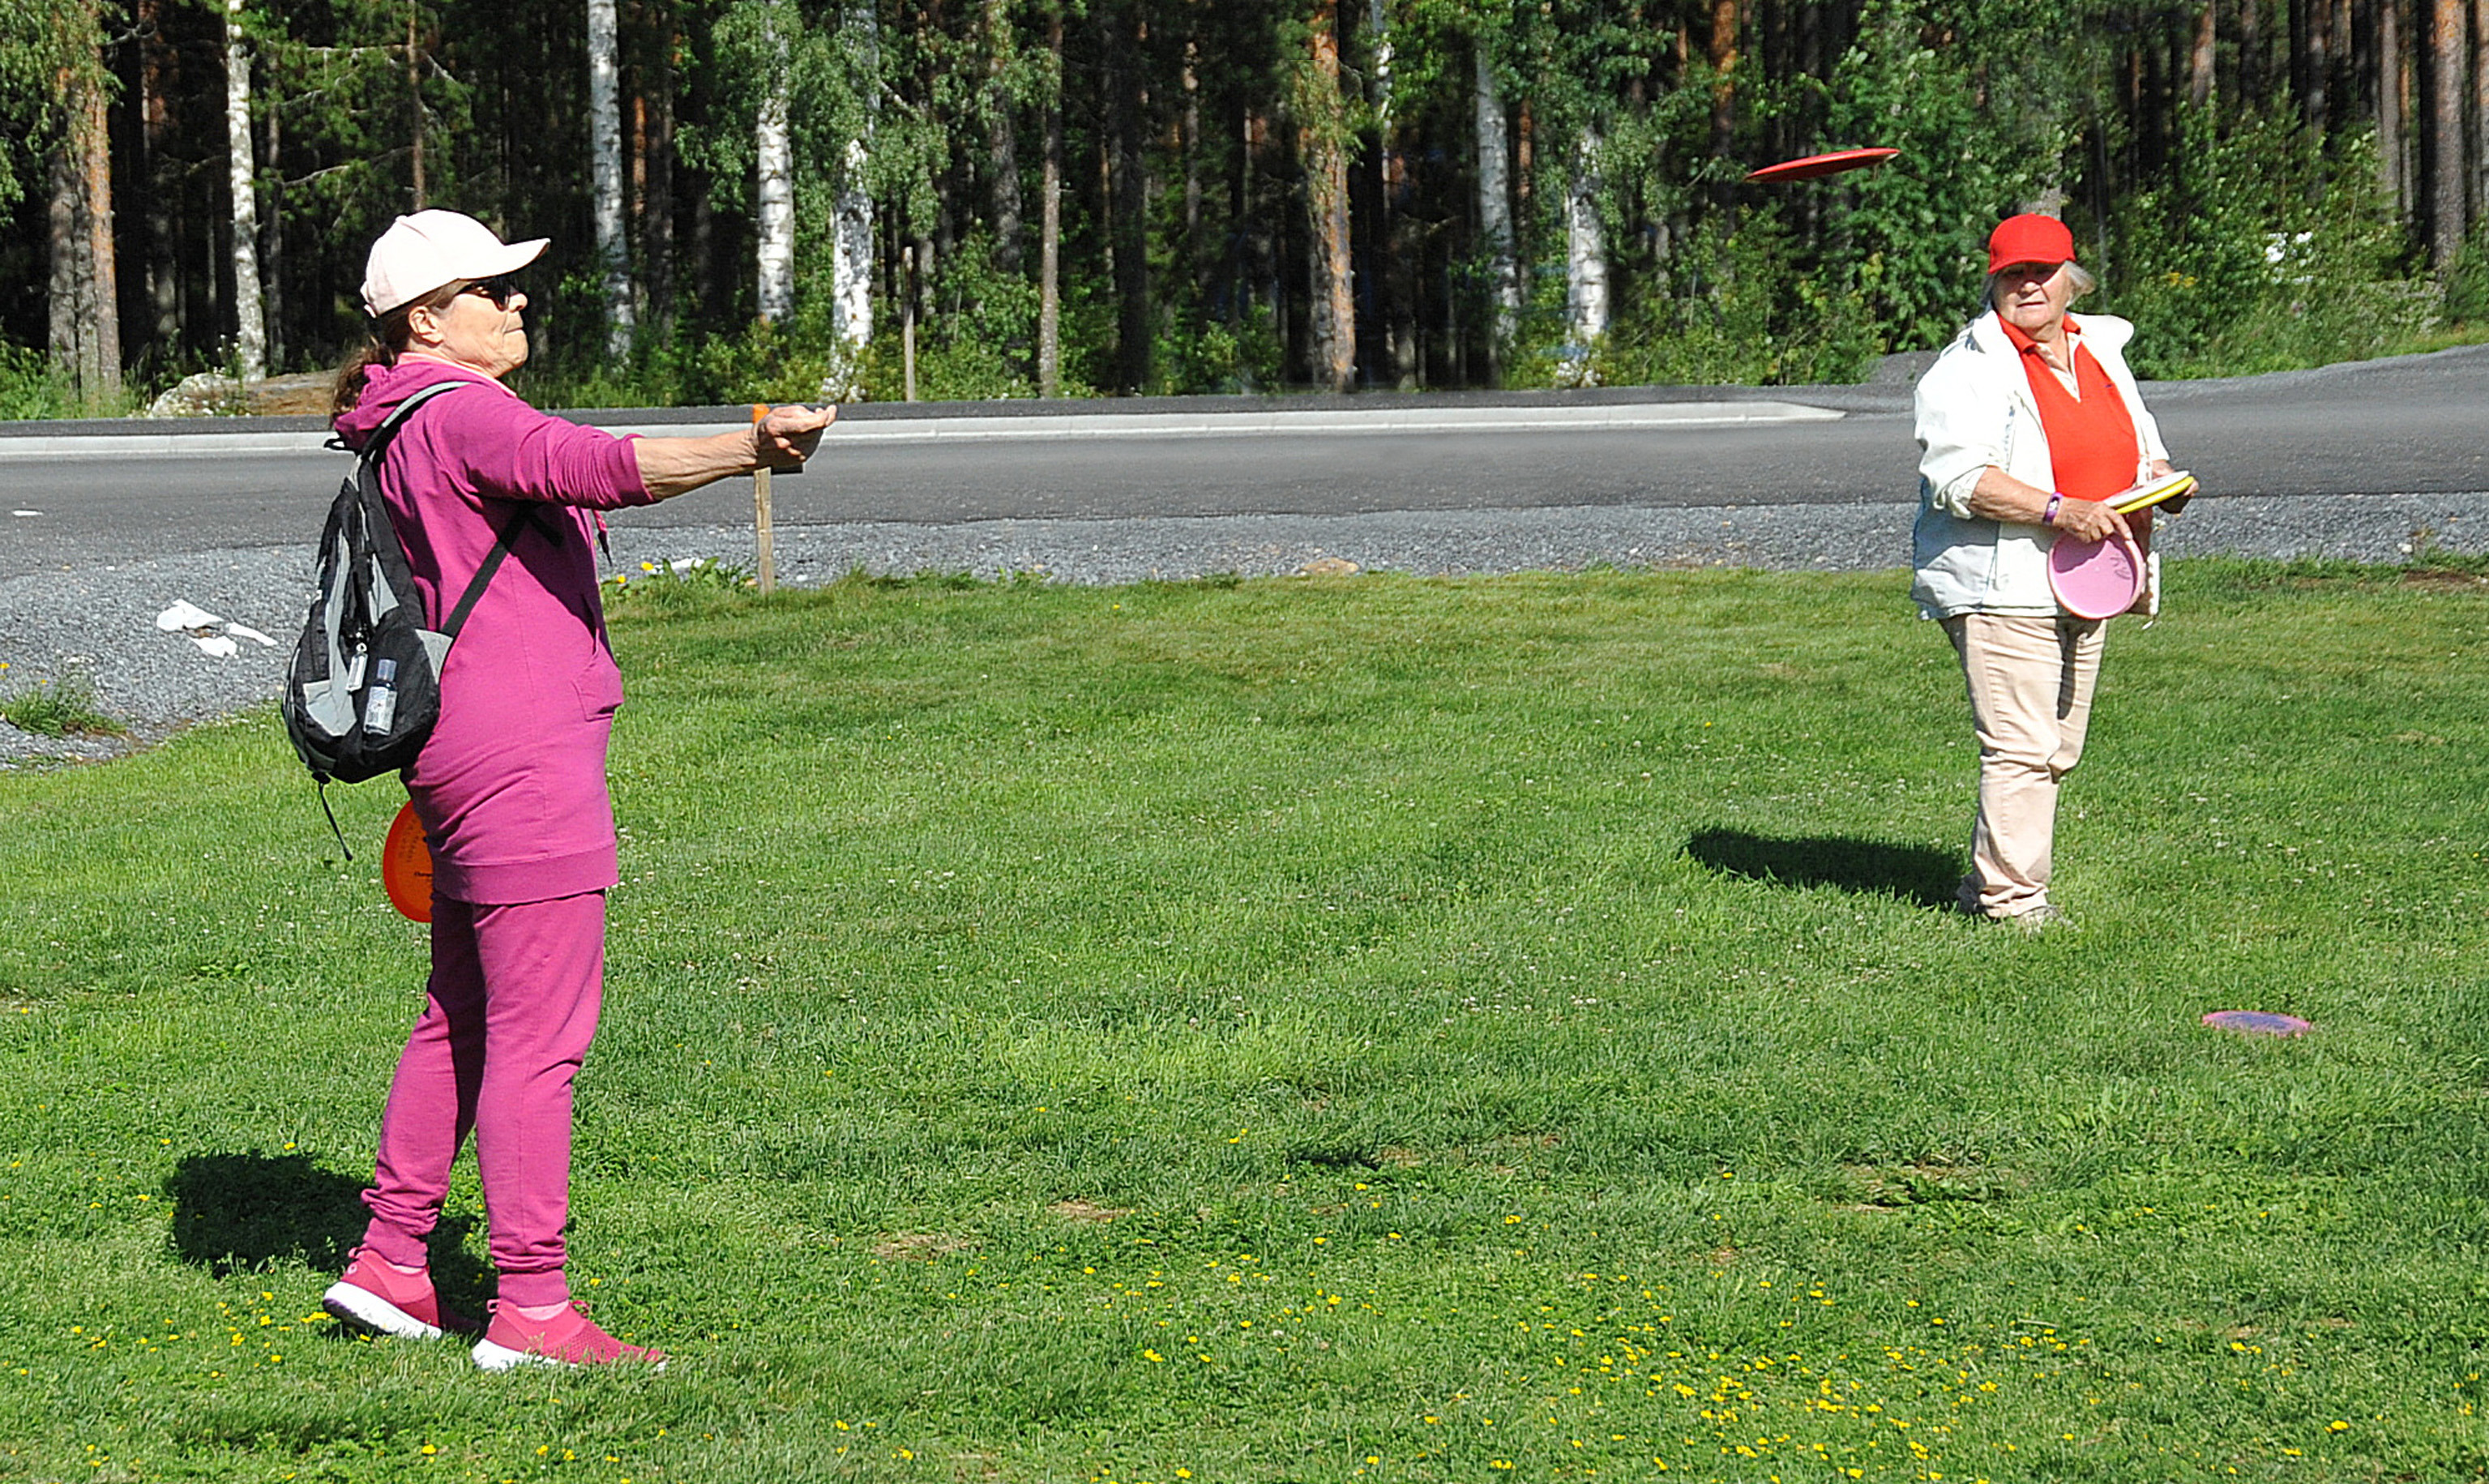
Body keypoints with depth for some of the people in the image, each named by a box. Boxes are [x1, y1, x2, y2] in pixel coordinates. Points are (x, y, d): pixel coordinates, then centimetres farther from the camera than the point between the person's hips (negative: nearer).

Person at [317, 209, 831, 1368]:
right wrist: (749, 449, -43)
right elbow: (594, 465, -32)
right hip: (521, 758, -11)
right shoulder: (459, 416, -14)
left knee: (463, 1014, 18)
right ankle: (531, 1308, -6)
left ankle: (387, 1263, 24)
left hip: (469, 757, 11)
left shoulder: (416, 430, 19)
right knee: (539, 1030, -8)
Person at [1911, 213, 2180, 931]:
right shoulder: (1971, 368, -8)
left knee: (2056, 749, 10)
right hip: (2002, 586, -8)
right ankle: (2011, 897, -6)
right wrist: (2059, 511, -26)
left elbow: (2143, 449, 26)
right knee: (2021, 746, -12)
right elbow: (1959, 476, -19)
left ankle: (1988, 881, 20)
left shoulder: (2101, 351, 16)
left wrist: (2164, 482, 2)